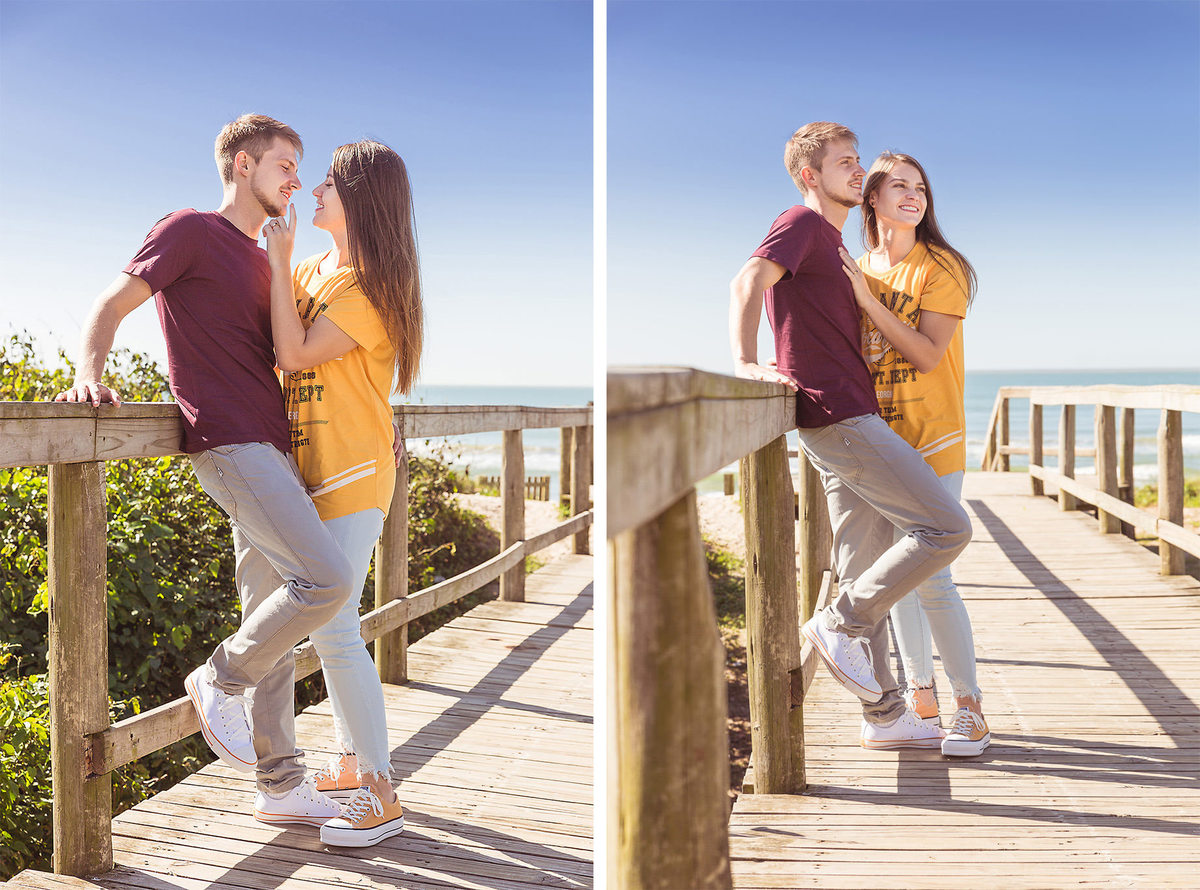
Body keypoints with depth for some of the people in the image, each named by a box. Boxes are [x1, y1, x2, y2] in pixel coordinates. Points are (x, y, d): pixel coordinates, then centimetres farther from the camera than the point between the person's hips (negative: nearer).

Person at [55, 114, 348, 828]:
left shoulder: (262, 262, 25)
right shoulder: (190, 232, 1)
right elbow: (110, 306, -2)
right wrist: (90, 374, -22)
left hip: (273, 447, 8)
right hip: (229, 443, -8)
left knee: (274, 617, 8)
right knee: (329, 580, -20)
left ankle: (281, 785, 14)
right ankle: (220, 679, 1)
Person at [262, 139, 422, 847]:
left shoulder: (371, 285, -13)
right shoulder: (315, 272, 13)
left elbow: (295, 353, -18)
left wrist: (280, 260, -11)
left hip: (353, 475, -9)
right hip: (314, 469, 9)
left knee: (334, 629, -13)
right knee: (329, 622, 14)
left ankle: (383, 798, -8)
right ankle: (354, 762, 27)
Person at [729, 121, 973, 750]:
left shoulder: (832, 242, 26)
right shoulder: (801, 224, -4)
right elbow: (748, 281, -21)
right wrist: (745, 362, -31)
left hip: (850, 421, 9)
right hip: (837, 415, -9)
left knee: (865, 573, 8)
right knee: (946, 528, -13)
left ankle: (884, 715, 12)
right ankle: (840, 624, -5)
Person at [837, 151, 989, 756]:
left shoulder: (941, 268, -6)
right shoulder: (855, 271, 10)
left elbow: (926, 354, -17)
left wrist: (867, 297, -21)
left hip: (931, 439, -5)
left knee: (929, 576, -11)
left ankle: (969, 708, 0)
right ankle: (920, 694, 23)